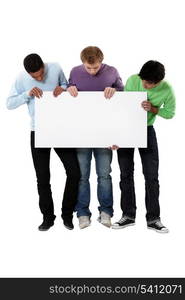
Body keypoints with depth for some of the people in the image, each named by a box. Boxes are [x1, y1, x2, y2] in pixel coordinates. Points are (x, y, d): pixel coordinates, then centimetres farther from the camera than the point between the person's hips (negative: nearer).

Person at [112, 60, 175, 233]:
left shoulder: (167, 90, -17)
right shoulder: (132, 80, -17)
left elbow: (170, 113, -4)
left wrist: (153, 109, -24)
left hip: (146, 130, 0)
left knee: (151, 175, -2)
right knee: (126, 173, 5)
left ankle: (153, 219, 9)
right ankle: (128, 215, 17)